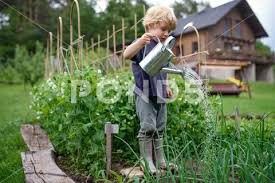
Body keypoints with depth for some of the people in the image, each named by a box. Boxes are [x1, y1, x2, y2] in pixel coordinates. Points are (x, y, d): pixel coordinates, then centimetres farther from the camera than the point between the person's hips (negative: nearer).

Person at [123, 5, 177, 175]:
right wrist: (141, 41, -43)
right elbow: (126, 55, -30)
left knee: (160, 129, 13)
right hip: (145, 94, -7)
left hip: (160, 94, 8)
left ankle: (160, 161, 26)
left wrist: (166, 86, 20)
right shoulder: (143, 44, -10)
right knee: (148, 128, -8)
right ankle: (146, 162, 9)